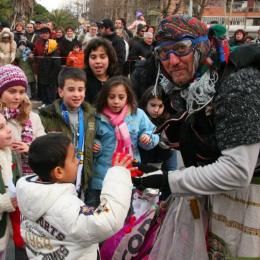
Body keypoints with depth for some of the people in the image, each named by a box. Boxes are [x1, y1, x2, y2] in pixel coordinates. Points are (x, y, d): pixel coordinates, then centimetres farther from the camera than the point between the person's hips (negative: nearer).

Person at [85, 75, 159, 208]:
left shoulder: (138, 115, -5)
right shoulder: (99, 117, -5)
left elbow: (152, 135, 0)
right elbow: (93, 139, 8)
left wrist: (148, 138, -21)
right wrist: (94, 146, -12)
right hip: (102, 175, 0)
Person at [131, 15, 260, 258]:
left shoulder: (238, 84, -25)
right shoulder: (185, 86, -2)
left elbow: (237, 170, -29)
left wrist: (169, 181, -23)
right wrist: (172, 132, -8)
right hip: (207, 192, 7)